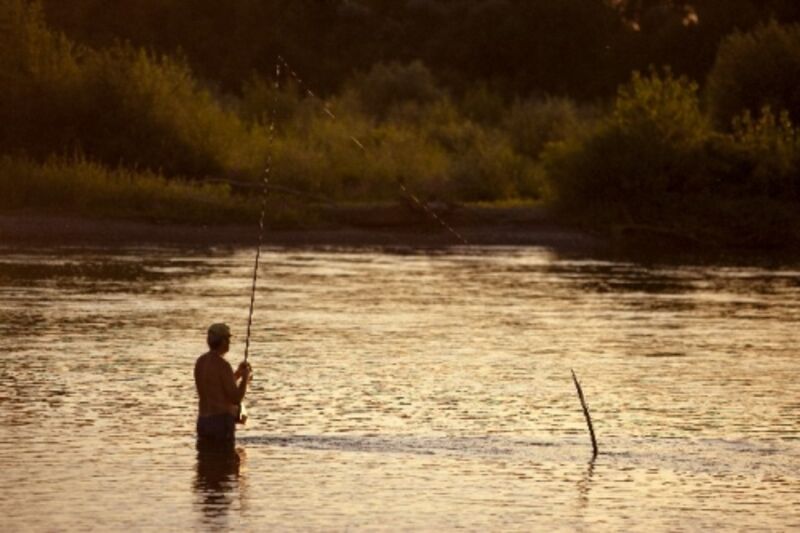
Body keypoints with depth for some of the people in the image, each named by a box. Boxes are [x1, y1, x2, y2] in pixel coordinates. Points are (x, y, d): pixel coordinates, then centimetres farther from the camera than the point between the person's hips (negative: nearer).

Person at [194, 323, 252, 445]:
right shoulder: (222, 365, -15)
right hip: (222, 421, -8)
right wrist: (245, 378, 1)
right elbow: (236, 399, -14)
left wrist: (237, 374, 21)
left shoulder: (200, 362, 11)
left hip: (203, 420, 8)